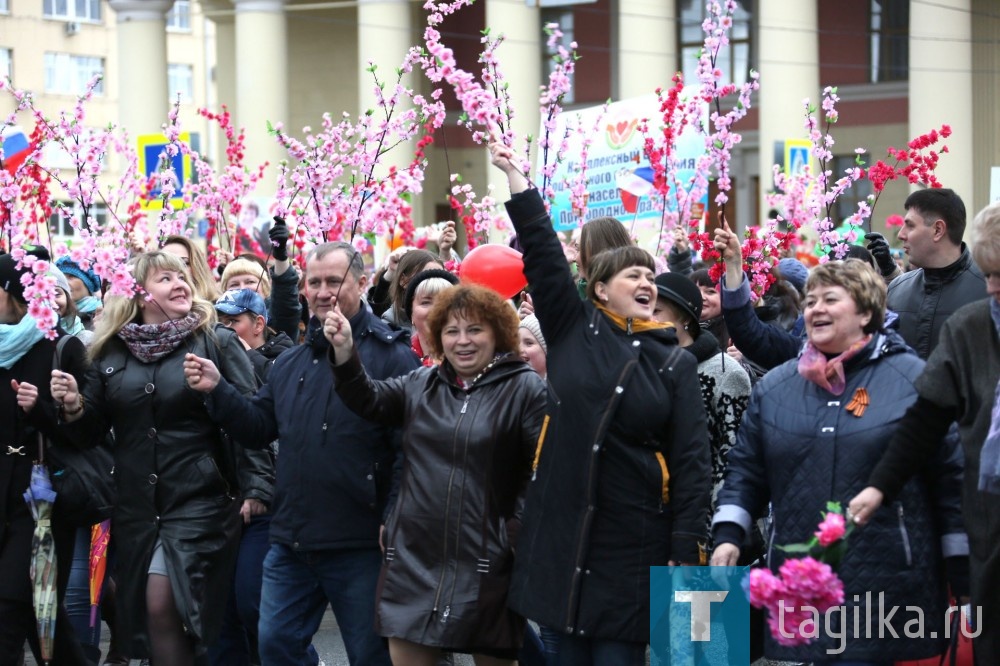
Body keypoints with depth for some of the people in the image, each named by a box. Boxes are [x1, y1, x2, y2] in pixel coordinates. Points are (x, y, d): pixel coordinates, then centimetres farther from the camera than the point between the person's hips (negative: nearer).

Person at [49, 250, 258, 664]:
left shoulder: (217, 342, -1)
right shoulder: (111, 351, 10)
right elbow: (91, 433, 12)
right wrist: (74, 409, -6)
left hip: (199, 500, -5)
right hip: (137, 504, 5)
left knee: (163, 606, -13)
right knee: (147, 611, 8)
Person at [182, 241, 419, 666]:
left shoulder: (390, 356, -9)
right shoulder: (291, 363, 14)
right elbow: (259, 427, 17)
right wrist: (218, 392, 1)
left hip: (360, 546, -7)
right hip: (291, 543, 7)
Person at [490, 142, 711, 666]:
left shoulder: (675, 363, 2)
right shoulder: (572, 331, 5)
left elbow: (692, 459, -1)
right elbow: (543, 257, 0)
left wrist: (686, 550, -8)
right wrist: (518, 183, -7)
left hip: (634, 539, -1)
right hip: (563, 527, 1)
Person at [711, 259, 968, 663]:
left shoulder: (913, 379, 0)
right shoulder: (774, 387, 12)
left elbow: (951, 475, 0)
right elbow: (746, 470, 17)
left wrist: (963, 572, -2)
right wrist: (728, 535, 2)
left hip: (887, 585, -3)